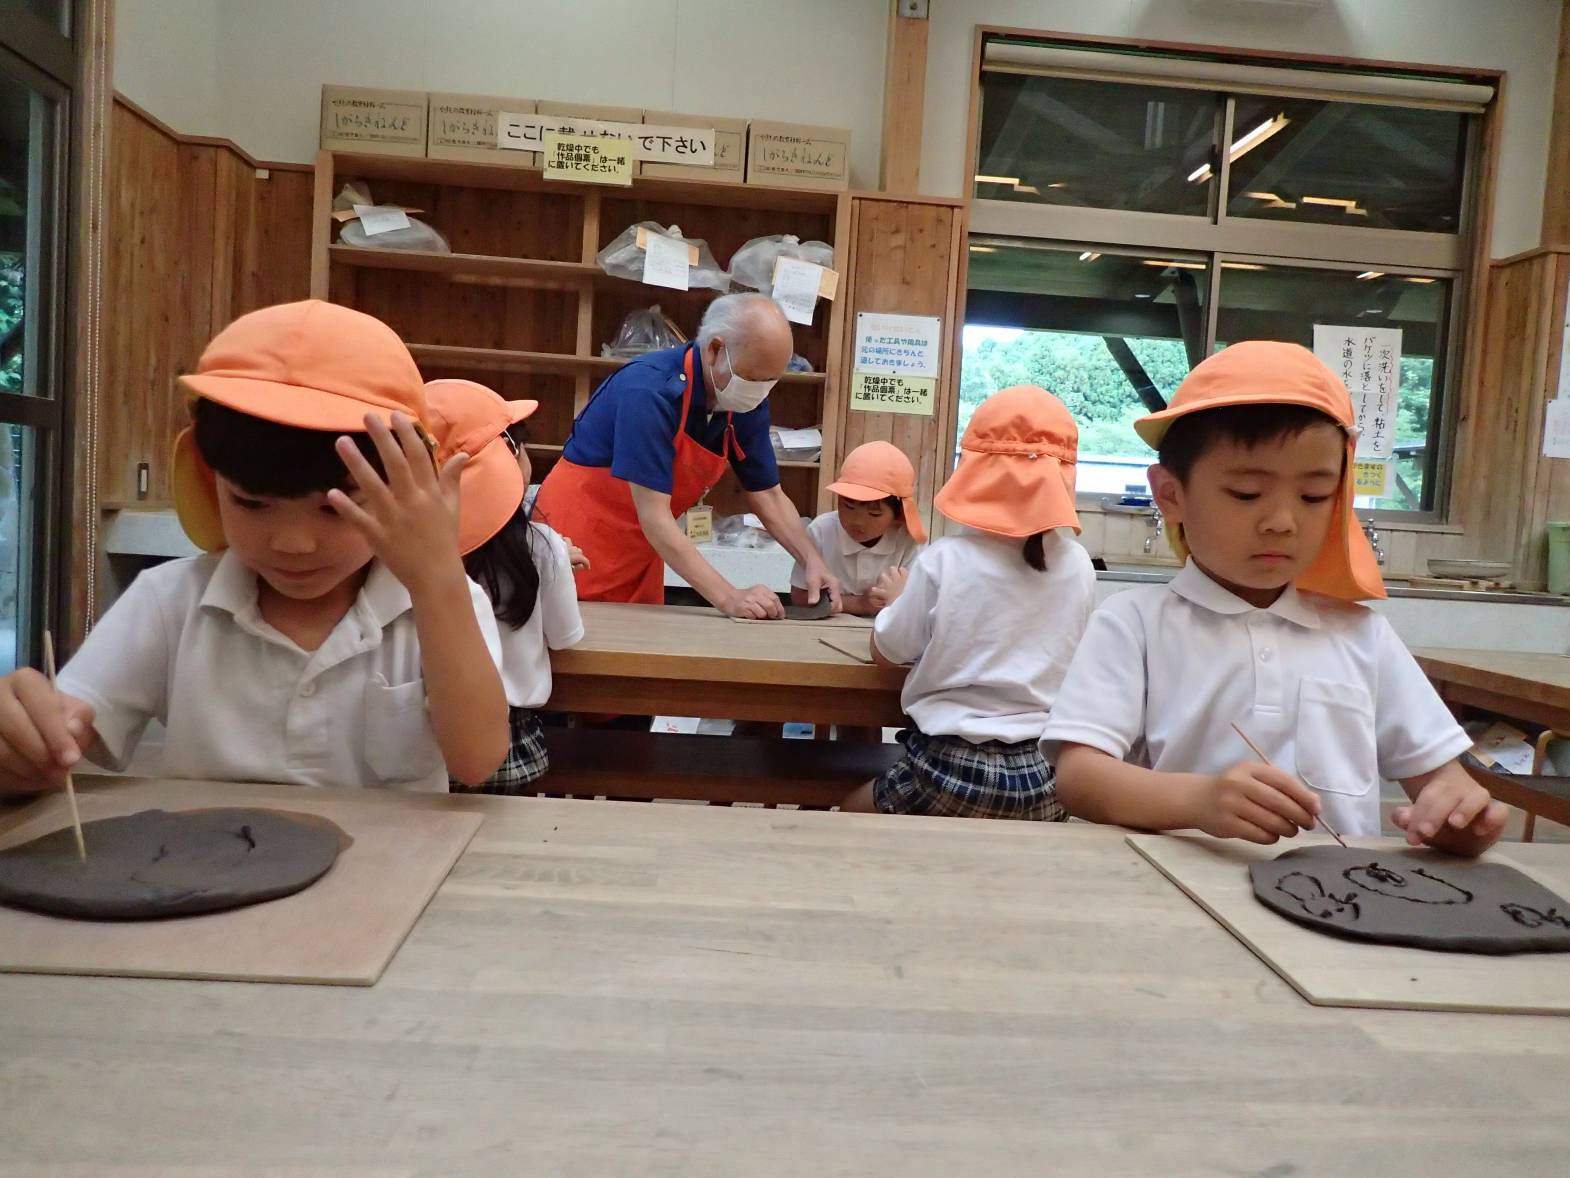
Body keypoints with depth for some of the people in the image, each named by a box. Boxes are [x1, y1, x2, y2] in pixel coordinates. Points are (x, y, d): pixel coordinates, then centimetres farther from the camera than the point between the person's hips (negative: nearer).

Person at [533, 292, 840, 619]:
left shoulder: (746, 402, -8)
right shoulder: (649, 391, -28)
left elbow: (770, 497, 1)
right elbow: (653, 516, -31)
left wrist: (812, 562, -15)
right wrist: (727, 596, -36)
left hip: (641, 551, 6)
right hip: (576, 532, -6)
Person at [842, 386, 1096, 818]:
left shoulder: (944, 561, -14)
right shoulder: (1079, 566, -2)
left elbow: (885, 652, 0)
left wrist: (899, 594, 19)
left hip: (953, 769, -4)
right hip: (1046, 778, 4)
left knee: (851, 814, 24)